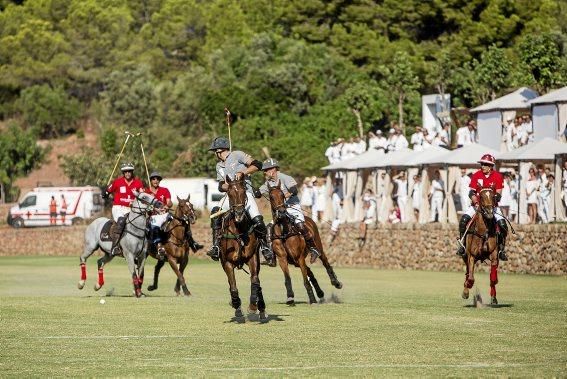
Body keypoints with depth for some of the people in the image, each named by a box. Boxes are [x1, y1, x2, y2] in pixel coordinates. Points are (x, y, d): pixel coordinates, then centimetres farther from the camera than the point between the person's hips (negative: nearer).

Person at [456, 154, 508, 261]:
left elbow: (498, 194, -8)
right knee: (464, 219, -22)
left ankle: (501, 249, -1)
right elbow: (472, 192, -3)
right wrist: (476, 202, -22)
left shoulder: (498, 176, -4)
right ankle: (462, 244, -9)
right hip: (477, 204, 1)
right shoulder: (476, 176, -1)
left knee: (503, 225, -19)